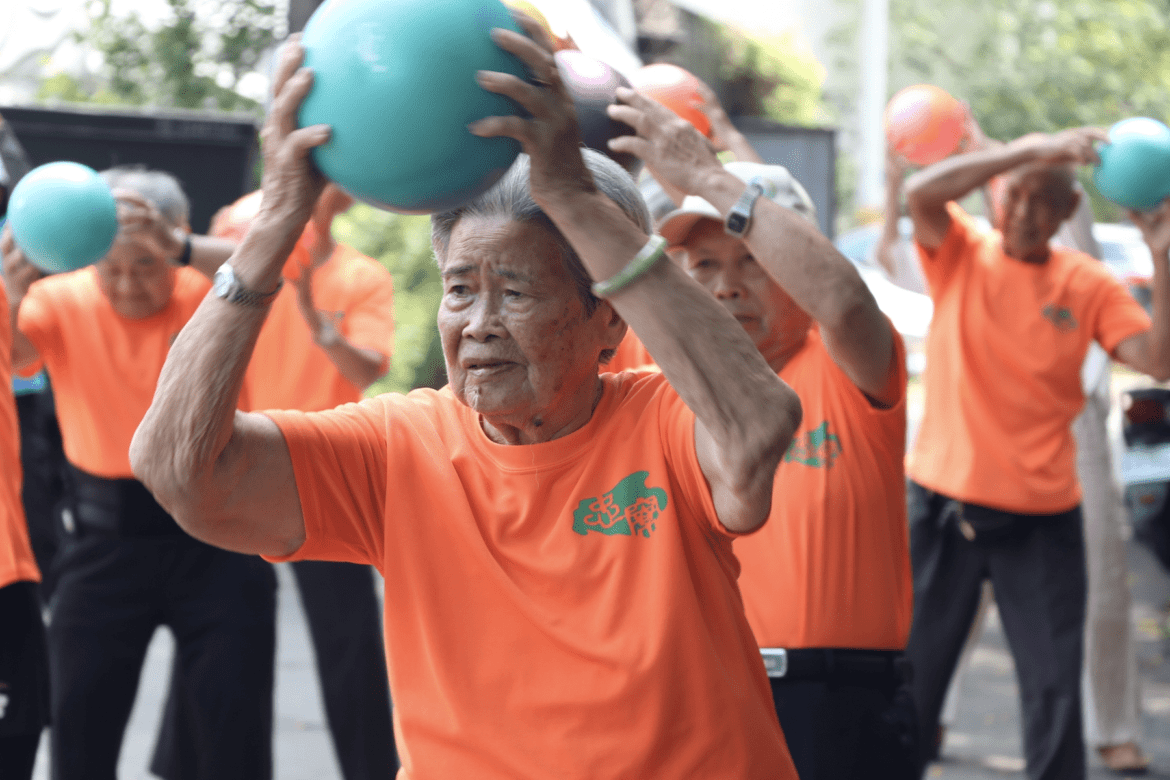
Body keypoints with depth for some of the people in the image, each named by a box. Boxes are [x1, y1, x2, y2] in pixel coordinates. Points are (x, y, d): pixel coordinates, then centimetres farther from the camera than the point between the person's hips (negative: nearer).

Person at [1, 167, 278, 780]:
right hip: (107, 538, 1)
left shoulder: (208, 292, -6)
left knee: (237, 713, 4)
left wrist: (180, 249, -44)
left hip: (214, 532, -1)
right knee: (82, 716, 6)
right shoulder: (62, 301, -3)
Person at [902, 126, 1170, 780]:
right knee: (910, 683, 6)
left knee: (1056, 695, 2)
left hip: (1042, 520, 1)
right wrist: (1029, 150, -25)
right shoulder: (961, 253, 1)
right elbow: (921, 193, -20)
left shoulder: (1089, 284, 2)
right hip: (943, 506, 0)